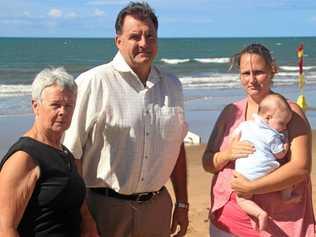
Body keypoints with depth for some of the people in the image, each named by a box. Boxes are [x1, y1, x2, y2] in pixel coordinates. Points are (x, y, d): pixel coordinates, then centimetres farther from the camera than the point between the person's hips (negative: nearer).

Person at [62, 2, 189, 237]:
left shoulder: (172, 85, 7)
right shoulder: (92, 83, -13)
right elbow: (69, 154, -11)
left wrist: (182, 204, 15)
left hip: (157, 206, 5)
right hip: (104, 206, -5)